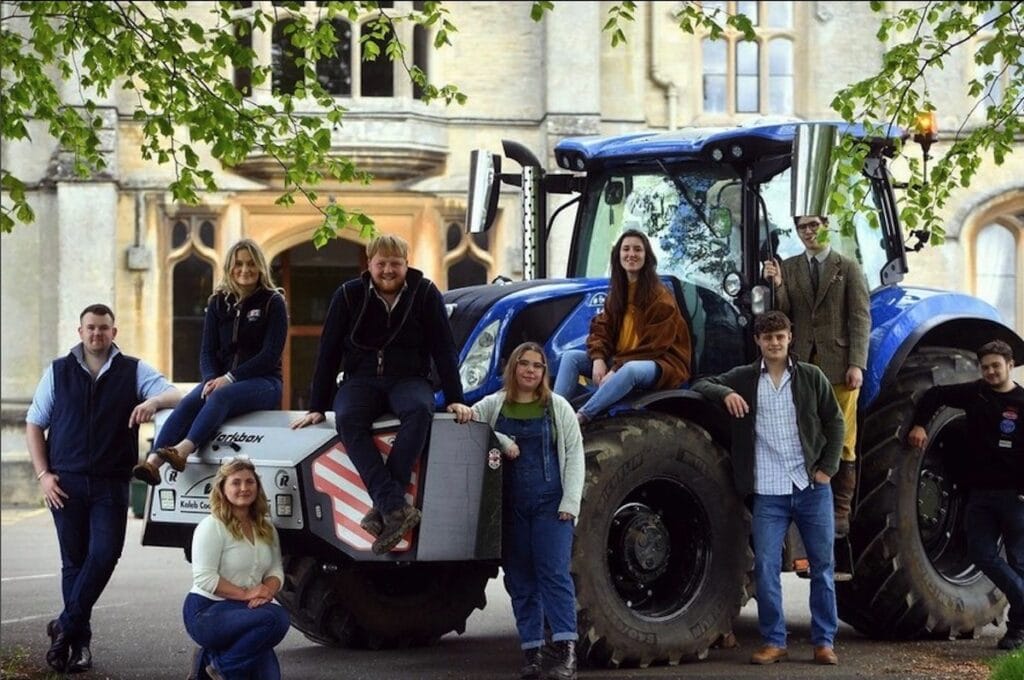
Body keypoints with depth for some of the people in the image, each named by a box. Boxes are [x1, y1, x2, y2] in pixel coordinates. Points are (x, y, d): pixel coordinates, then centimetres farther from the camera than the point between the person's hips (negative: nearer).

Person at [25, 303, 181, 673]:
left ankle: (66, 626, -2)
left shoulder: (134, 371, 7)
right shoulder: (58, 372, 9)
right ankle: (79, 640, 12)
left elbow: (175, 395, -5)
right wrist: (43, 474, -1)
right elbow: (34, 424, 10)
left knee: (104, 555, -13)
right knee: (74, 561, 6)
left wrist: (153, 400, -29)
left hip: (111, 483, -1)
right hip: (66, 483, 1)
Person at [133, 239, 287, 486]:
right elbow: (207, 350, 7)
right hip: (221, 379, 4)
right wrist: (211, 379, -15)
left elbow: (271, 354, -9)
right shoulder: (219, 303, 13)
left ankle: (182, 451, -59)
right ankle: (153, 462, -48)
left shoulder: (273, 303, 0)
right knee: (188, 403, -28)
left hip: (263, 382, -4)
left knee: (220, 397, -36)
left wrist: (230, 378, -19)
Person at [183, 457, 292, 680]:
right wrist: (245, 593, -22)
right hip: (206, 611, -7)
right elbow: (204, 577, -17)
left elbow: (276, 570, 11)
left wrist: (268, 590, -13)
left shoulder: (266, 529, 12)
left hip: (243, 611, 7)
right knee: (276, 617, -31)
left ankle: (211, 658, 15)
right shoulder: (212, 526, -11)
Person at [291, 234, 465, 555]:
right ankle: (396, 508, -45)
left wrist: (455, 400, -6)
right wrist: (317, 407, -2)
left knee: (420, 409, -37)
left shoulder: (425, 293, -1)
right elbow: (328, 351, 2)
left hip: (409, 379, -1)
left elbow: (444, 349, 1)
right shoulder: (349, 295, 0)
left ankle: (383, 509, -40)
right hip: (361, 380, 1)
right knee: (347, 420, -34)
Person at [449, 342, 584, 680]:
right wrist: (462, 412, -18)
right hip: (511, 505, 3)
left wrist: (570, 502, -6)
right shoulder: (494, 405, 11)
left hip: (550, 502, -2)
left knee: (554, 573, -11)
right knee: (519, 579, 4)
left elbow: (574, 455, 4)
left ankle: (566, 652, -14)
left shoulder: (558, 407, 6)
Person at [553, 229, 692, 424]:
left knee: (630, 370, -41)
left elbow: (653, 345, -17)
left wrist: (616, 370, -23)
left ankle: (581, 417, -46)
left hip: (659, 362, -8)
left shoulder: (661, 298, -12)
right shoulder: (616, 294, 12)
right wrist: (598, 359, -14)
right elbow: (601, 328, 8)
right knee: (571, 357, -7)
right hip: (619, 360, 8)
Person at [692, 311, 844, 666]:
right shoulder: (744, 378, 7)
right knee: (765, 567, -4)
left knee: (823, 566, 4)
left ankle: (824, 641, 12)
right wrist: (725, 393, -12)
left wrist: (827, 468, -1)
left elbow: (834, 423, 9)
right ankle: (773, 642, 5)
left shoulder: (811, 376, 6)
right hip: (769, 491, 0)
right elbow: (702, 385, 9)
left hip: (812, 487, 0)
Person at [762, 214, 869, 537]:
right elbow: (783, 314, 7)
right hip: (802, 366, 2)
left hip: (839, 367, -2)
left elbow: (861, 318, -1)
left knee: (841, 443, 1)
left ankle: (840, 511, 5)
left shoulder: (848, 268, 4)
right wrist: (777, 285, -12)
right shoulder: (787, 268, 12)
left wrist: (857, 364, -10)